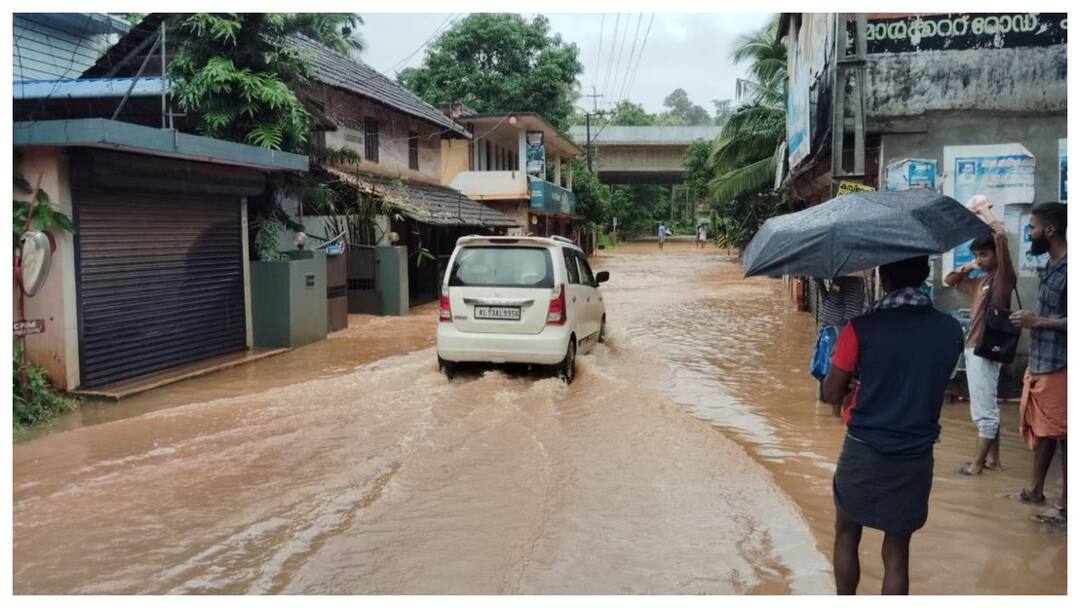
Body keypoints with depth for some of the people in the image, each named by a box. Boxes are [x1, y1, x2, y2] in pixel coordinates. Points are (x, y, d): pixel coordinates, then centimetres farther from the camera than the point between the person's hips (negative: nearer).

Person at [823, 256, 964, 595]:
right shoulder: (951, 331, -5)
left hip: (863, 452, -2)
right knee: (896, 553, 12)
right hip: (916, 457, 2)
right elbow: (933, 384, 10)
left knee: (847, 535, 20)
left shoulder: (861, 329, -16)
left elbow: (832, 395, -8)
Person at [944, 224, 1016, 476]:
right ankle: (993, 458, 22)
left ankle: (978, 463, 3)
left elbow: (1001, 236, -22)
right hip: (972, 348, 9)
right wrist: (968, 266, 13)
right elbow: (950, 280, 28)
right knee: (987, 408, 14)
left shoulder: (1004, 277, -9)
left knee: (984, 410, -2)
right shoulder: (980, 281, 14)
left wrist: (997, 230, -1)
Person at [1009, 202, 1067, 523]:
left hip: (1059, 365, -9)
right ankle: (1036, 489, 29)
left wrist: (1037, 321, -17)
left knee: (1061, 434, 2)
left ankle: (1066, 502, 13)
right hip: (1038, 361, 9)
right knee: (1039, 429, 17)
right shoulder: (1050, 267, 11)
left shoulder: (1069, 268, -18)